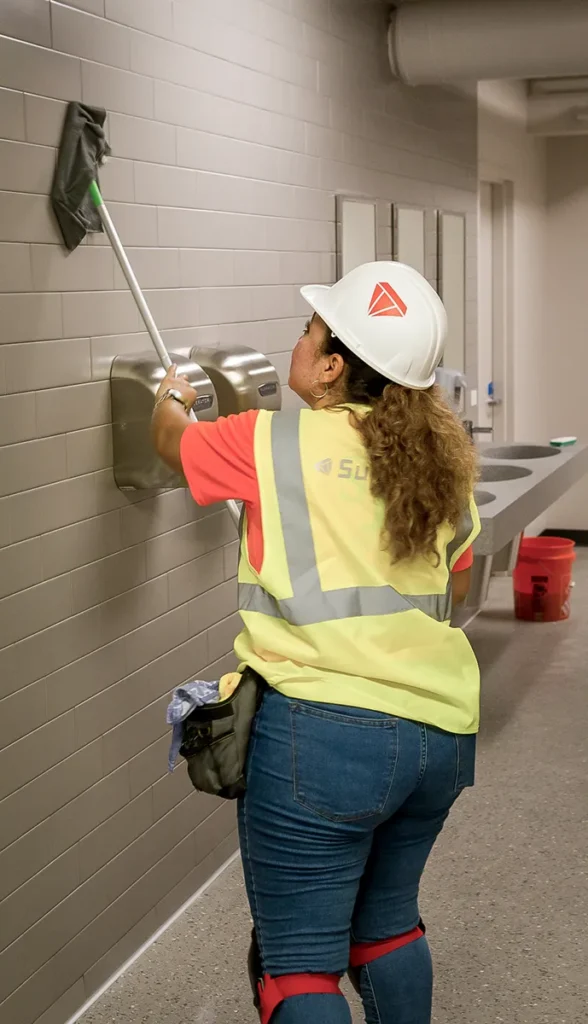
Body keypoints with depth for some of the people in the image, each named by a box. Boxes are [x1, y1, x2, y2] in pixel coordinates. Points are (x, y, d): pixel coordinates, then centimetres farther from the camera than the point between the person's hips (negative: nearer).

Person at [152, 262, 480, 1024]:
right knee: (386, 924, 25)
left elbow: (171, 439, 14)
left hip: (326, 731, -7)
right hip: (441, 732, 7)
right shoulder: (441, 461, 9)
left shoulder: (275, 444, -6)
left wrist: (171, 398, 35)